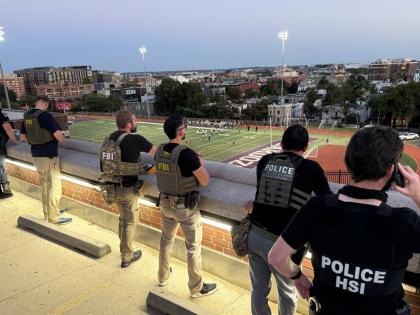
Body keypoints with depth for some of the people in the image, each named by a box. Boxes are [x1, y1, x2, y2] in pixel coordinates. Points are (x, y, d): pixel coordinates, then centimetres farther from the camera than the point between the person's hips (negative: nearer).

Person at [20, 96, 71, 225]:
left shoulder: (26, 115, 6)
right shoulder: (45, 116, -18)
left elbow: (23, 136, 15)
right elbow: (58, 135, -21)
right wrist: (62, 138, 0)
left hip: (36, 154, 8)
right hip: (49, 155, -8)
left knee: (44, 184, 19)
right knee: (54, 185, 0)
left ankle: (48, 212, 30)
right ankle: (54, 216, 5)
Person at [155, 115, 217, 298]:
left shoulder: (159, 151, -4)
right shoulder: (187, 154, -25)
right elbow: (204, 181, -18)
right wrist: (201, 164, 0)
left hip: (165, 203, 7)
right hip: (186, 206, -6)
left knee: (166, 239, 24)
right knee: (194, 247, 9)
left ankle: (163, 276, 43)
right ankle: (196, 288, 24)